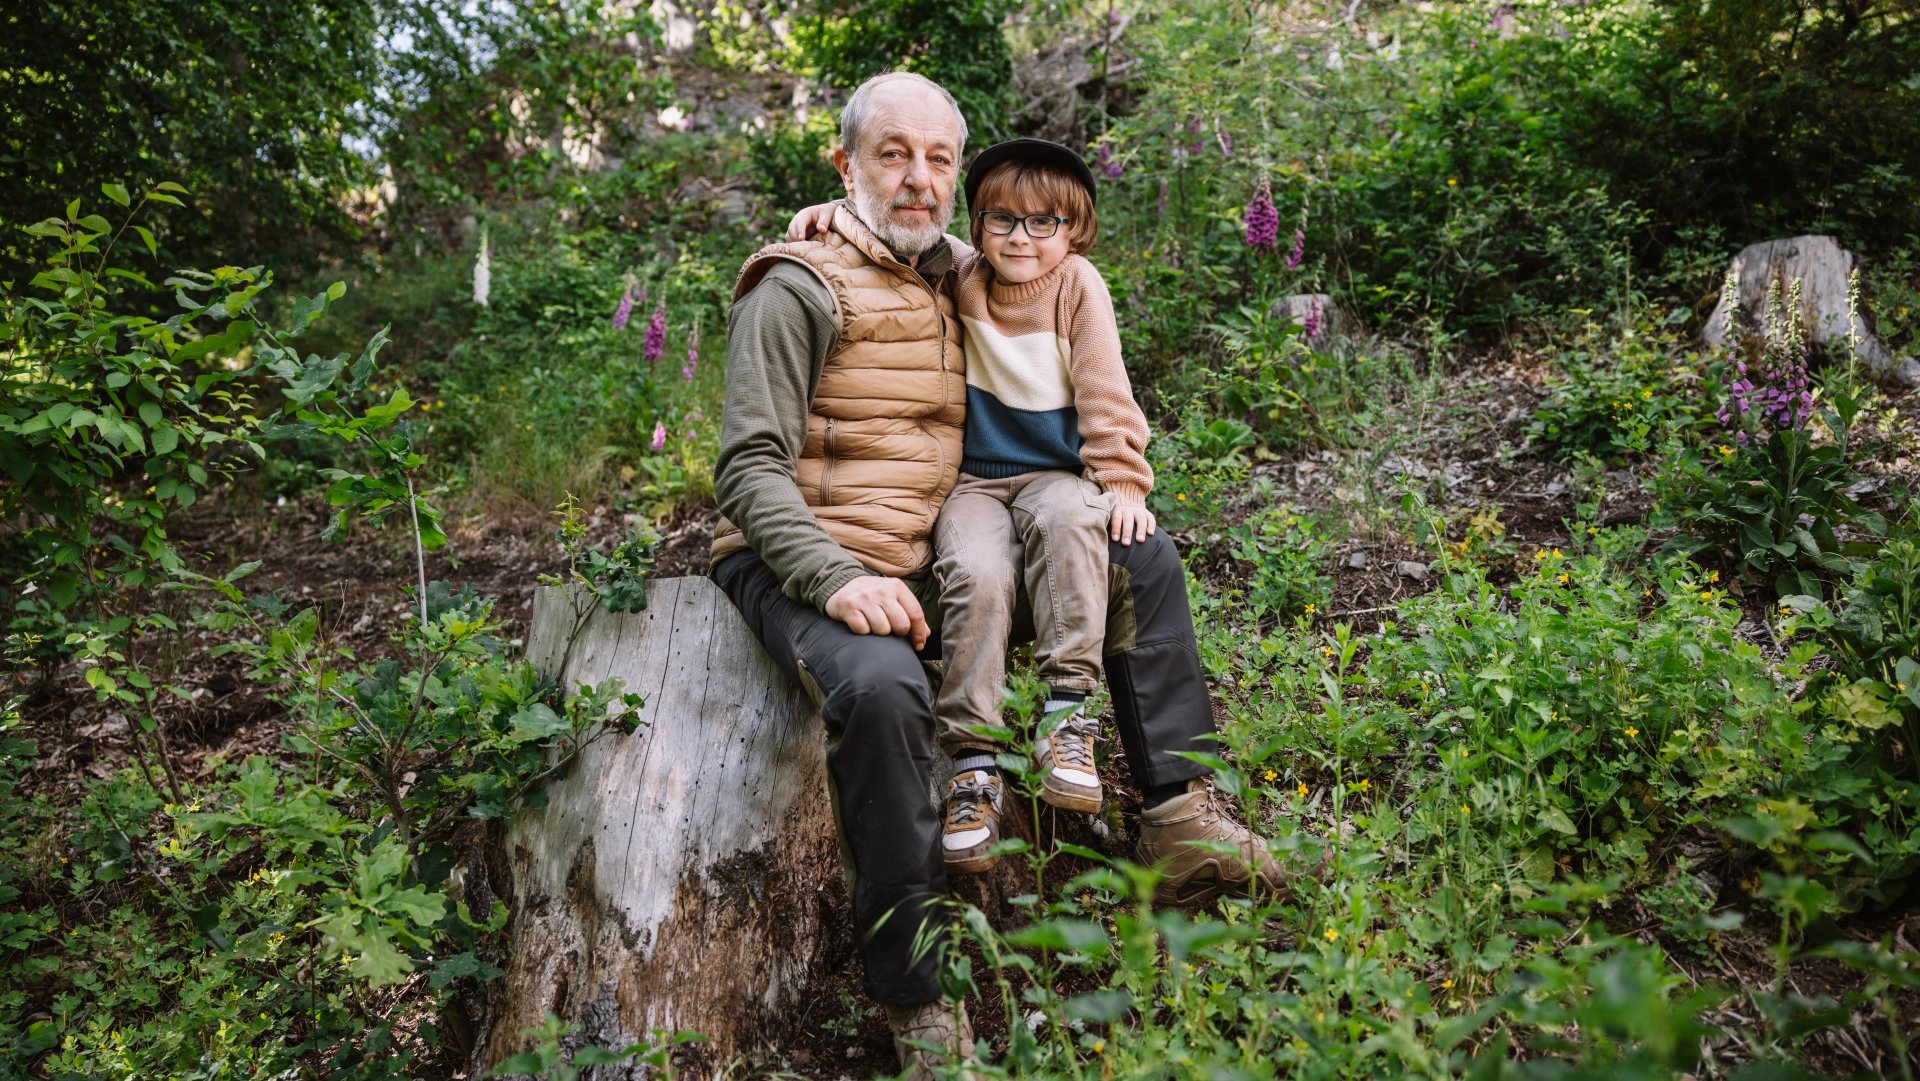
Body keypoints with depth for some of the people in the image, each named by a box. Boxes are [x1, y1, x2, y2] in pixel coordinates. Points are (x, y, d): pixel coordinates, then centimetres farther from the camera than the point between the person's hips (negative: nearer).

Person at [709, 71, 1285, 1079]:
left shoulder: (948, 279, 14)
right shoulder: (802, 288, -8)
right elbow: (749, 468, -14)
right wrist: (838, 581, -30)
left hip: (928, 559, 7)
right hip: (803, 561, -7)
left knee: (1144, 562, 4)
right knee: (881, 686, -39)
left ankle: (1182, 820, 5)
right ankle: (916, 999, -22)